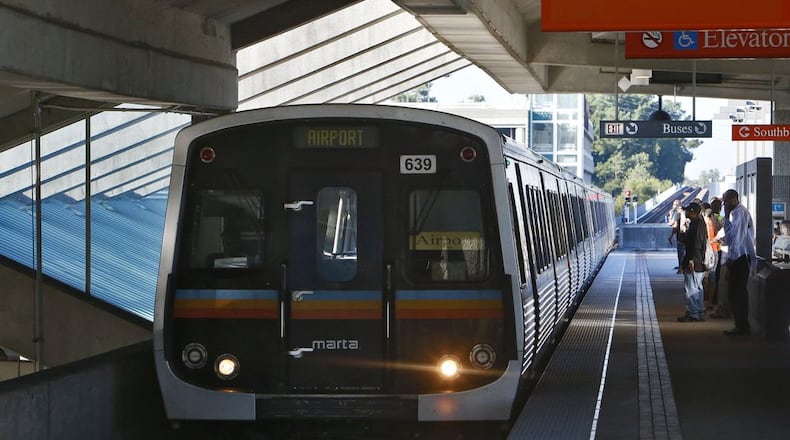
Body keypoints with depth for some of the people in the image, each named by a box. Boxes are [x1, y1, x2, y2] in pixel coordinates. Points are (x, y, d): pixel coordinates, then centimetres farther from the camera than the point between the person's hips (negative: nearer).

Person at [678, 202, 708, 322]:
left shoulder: (697, 224, -16)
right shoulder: (697, 223, 17)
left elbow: (697, 244, -22)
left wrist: (691, 260, -24)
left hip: (694, 263, -11)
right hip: (698, 263, 11)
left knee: (691, 288, -9)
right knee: (697, 288, 15)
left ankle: (693, 314, -8)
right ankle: (700, 313, 20)